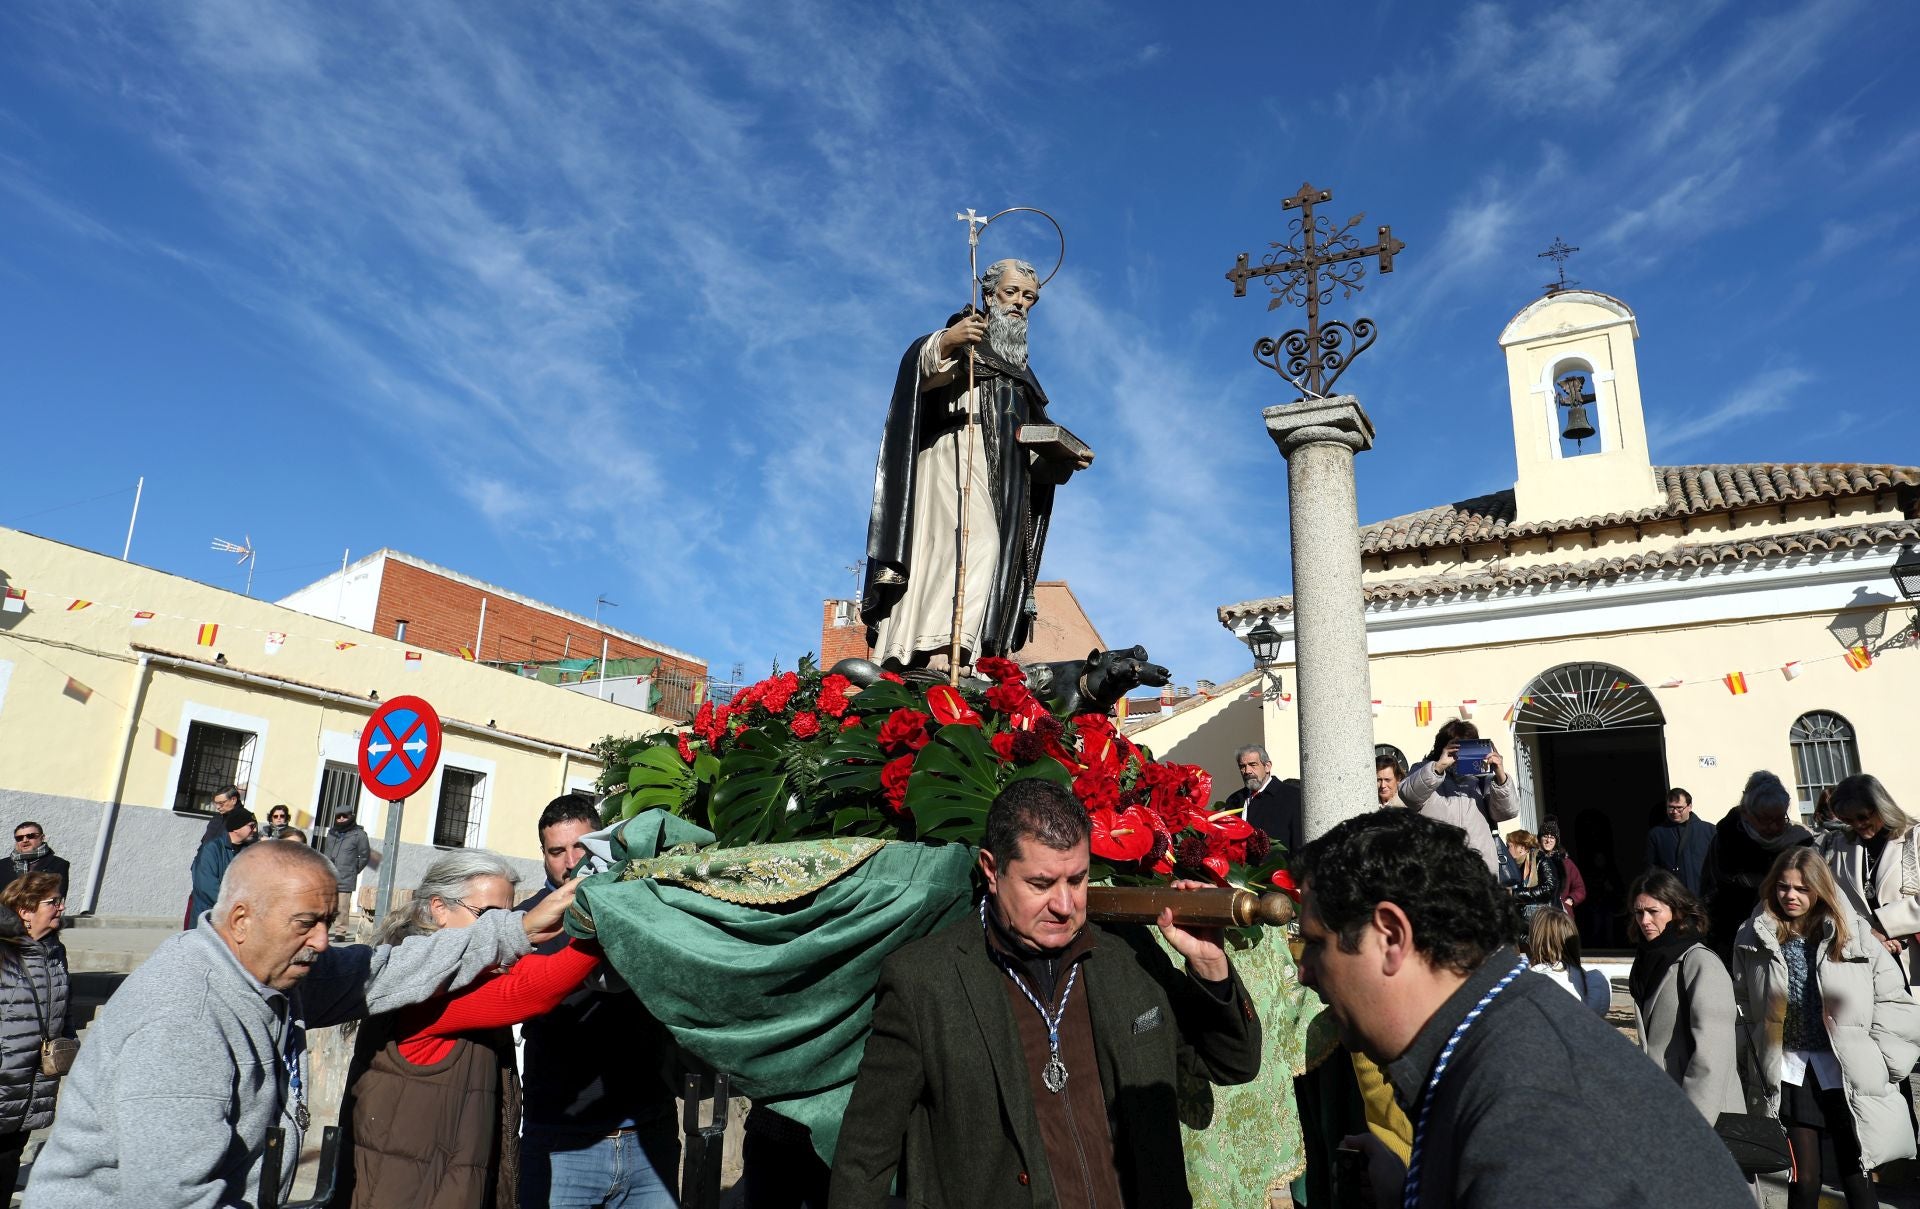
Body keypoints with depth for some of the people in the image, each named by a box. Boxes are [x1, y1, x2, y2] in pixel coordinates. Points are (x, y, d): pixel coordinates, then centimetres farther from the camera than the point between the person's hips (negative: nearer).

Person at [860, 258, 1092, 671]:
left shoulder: (1020, 368, 31)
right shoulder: (963, 336, 13)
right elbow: (917, 370, -8)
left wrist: (1067, 456, 8)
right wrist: (944, 343, -27)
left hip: (1005, 479, 7)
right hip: (957, 457, -7)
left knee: (995, 555, -8)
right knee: (976, 541, -29)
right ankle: (939, 658, -40)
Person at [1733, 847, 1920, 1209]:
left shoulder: (1853, 934, -4)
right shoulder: (1753, 940, 1)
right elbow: (1743, 1007, 8)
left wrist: (1879, 1062, -4)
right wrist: (1759, 1060, 3)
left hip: (1848, 1072, -1)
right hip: (1792, 1070, 1)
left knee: (1856, 1179, 5)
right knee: (1804, 1178, 5)